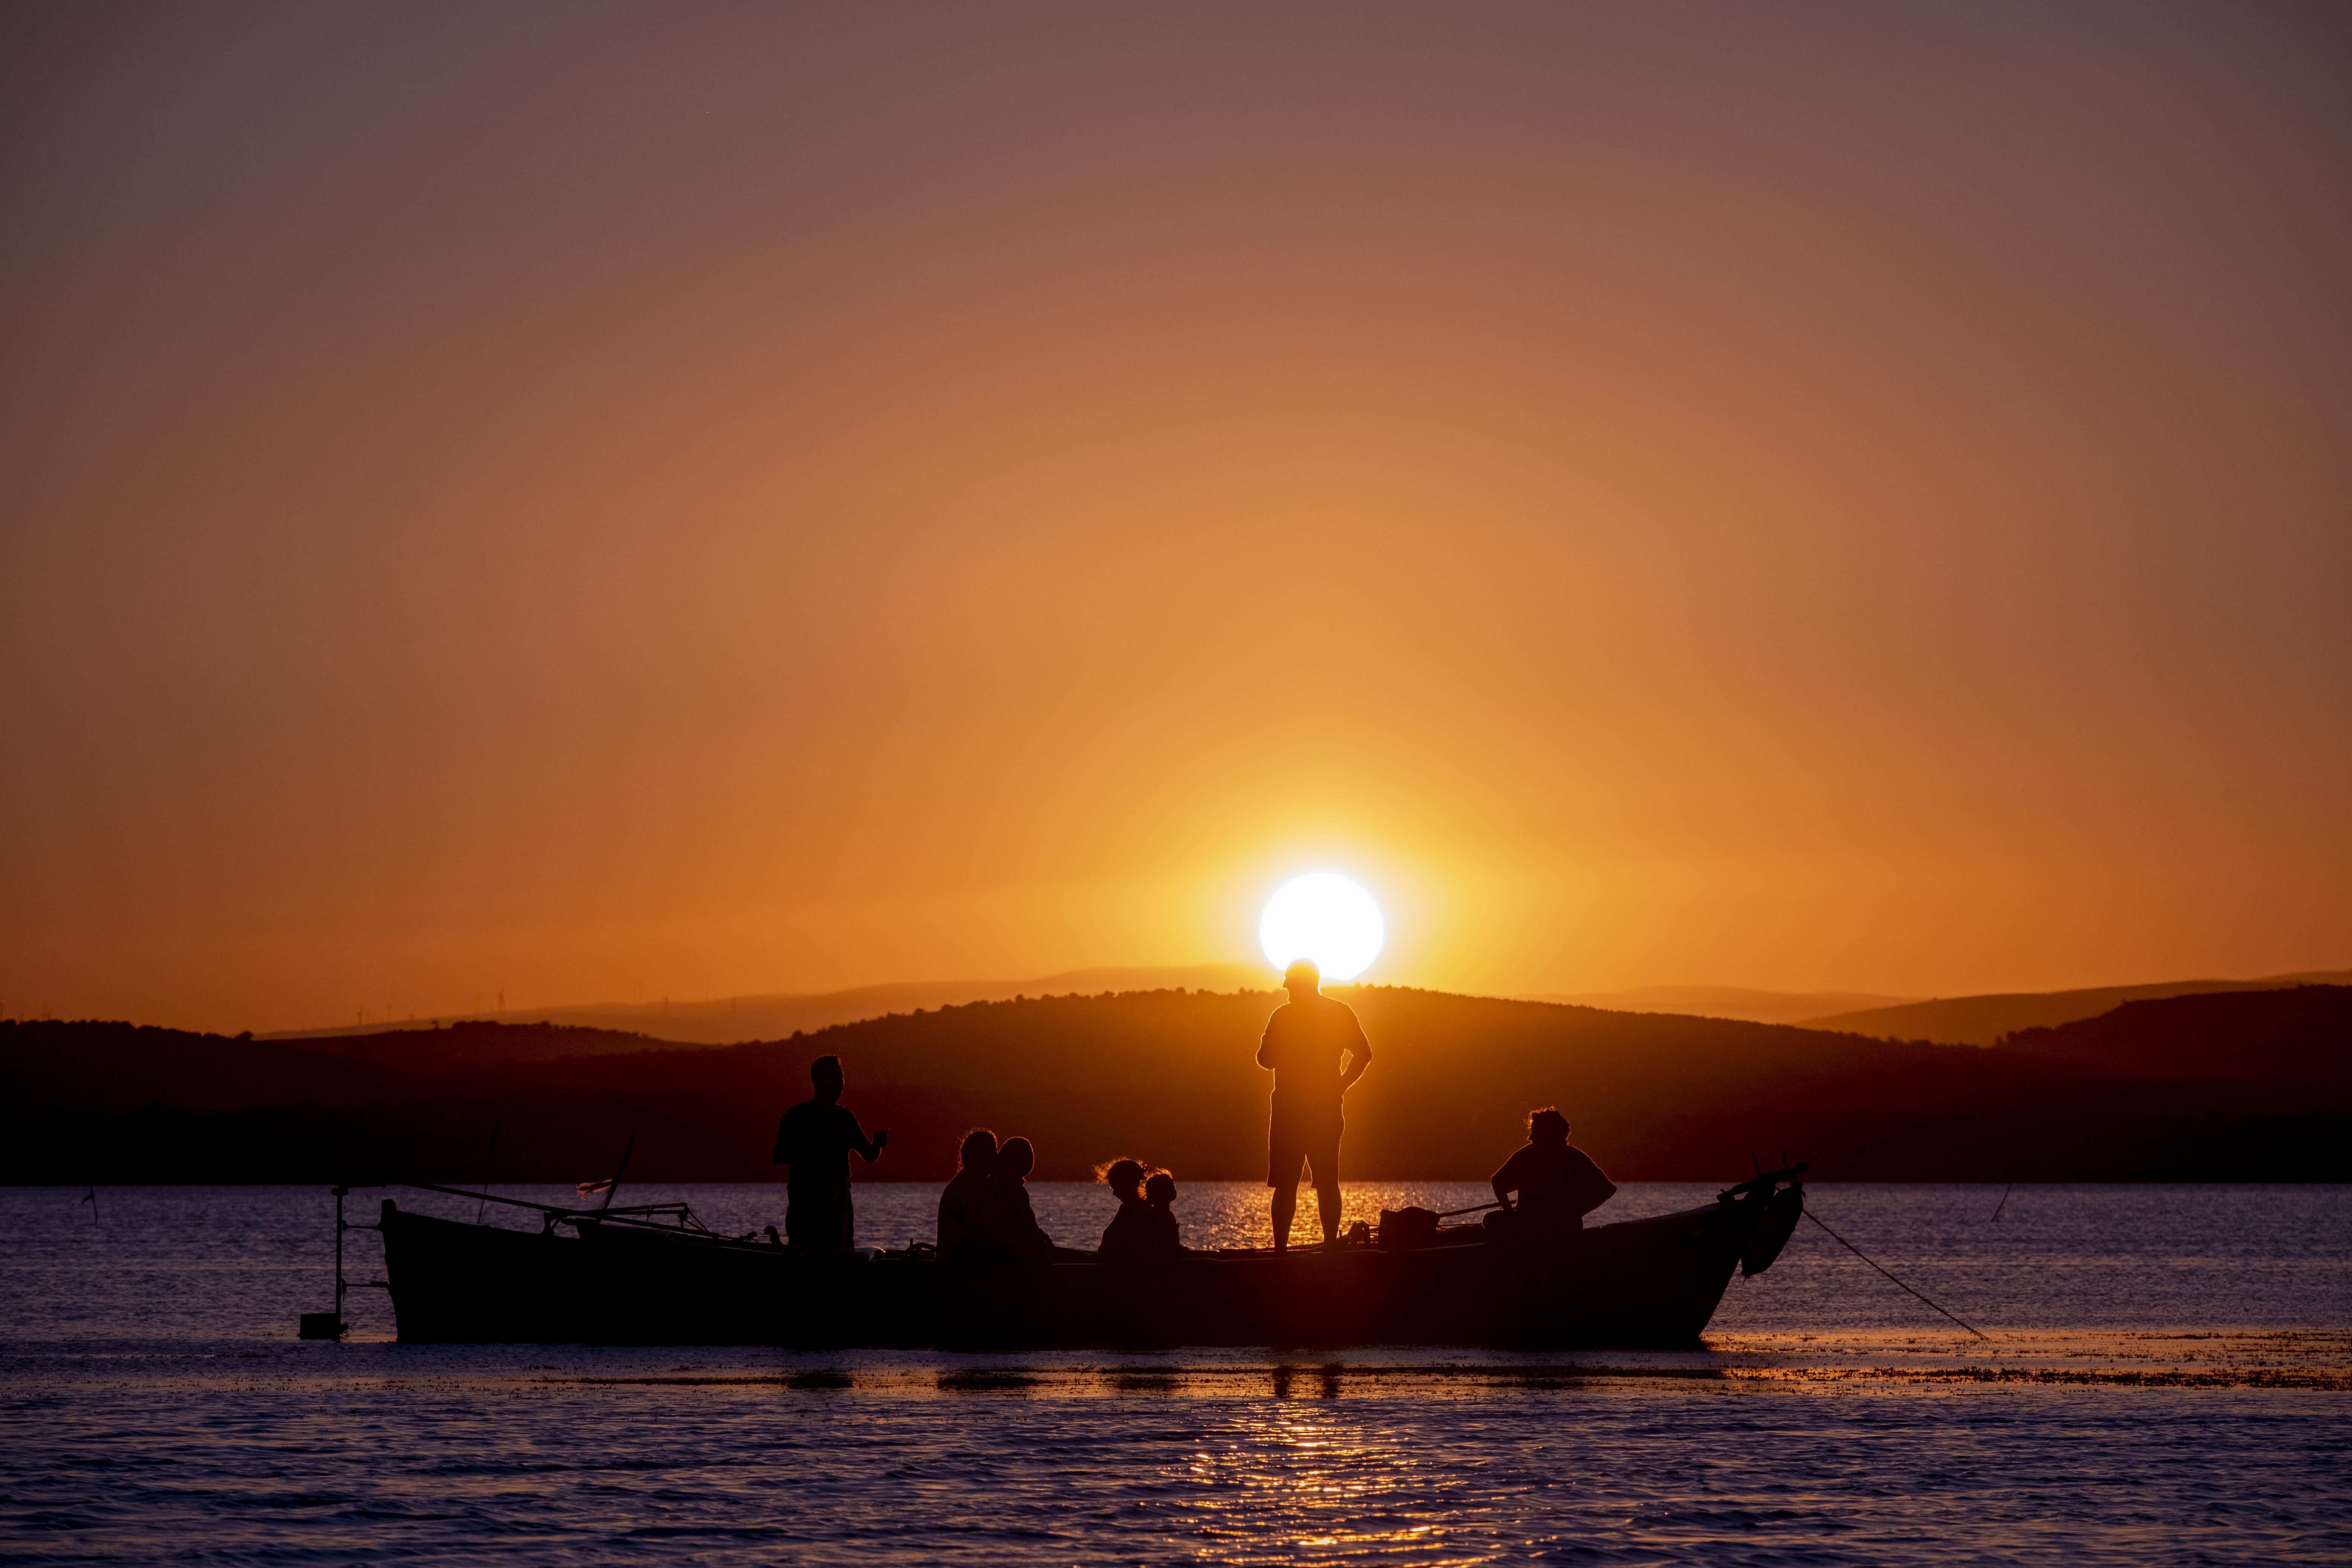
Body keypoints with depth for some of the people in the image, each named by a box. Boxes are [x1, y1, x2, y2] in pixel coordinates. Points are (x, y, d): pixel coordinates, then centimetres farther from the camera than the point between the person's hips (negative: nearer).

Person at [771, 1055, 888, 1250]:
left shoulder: (845, 1117, 15)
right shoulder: (797, 1116, -1)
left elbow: (870, 1156, 17)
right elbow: (779, 1156, -8)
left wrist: (878, 1143, -6)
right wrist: (815, 1151, -19)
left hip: (839, 1202, 5)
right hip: (805, 1202, -5)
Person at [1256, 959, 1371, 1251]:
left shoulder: (1283, 1016, -7)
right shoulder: (1341, 1013, 5)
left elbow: (1266, 1059, -6)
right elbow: (1363, 1054, 1)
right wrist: (1339, 1087, 7)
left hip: (1289, 1111, -3)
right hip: (1327, 1111, 3)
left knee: (1285, 1185, 0)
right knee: (1327, 1183, 9)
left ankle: (1280, 1249, -6)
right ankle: (1331, 1245, 5)